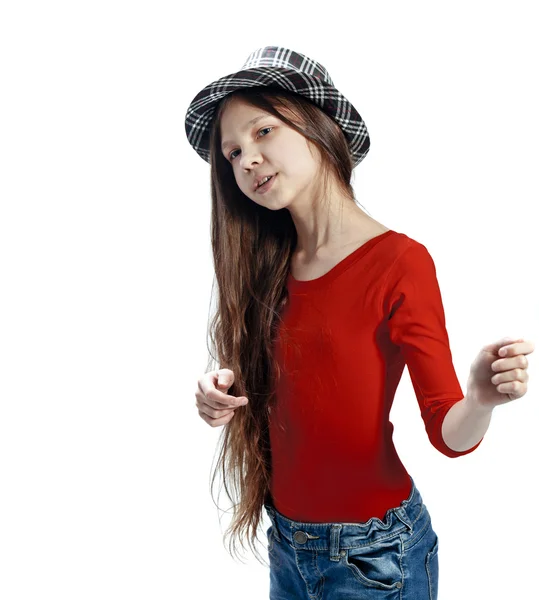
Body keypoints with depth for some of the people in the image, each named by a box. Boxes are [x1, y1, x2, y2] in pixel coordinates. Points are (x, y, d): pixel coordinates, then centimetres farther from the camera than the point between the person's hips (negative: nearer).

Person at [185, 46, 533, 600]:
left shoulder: (399, 262, -18)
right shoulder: (270, 267, 0)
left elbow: (449, 433, -17)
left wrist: (482, 401, -37)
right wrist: (225, 392, -11)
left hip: (372, 551, -5)